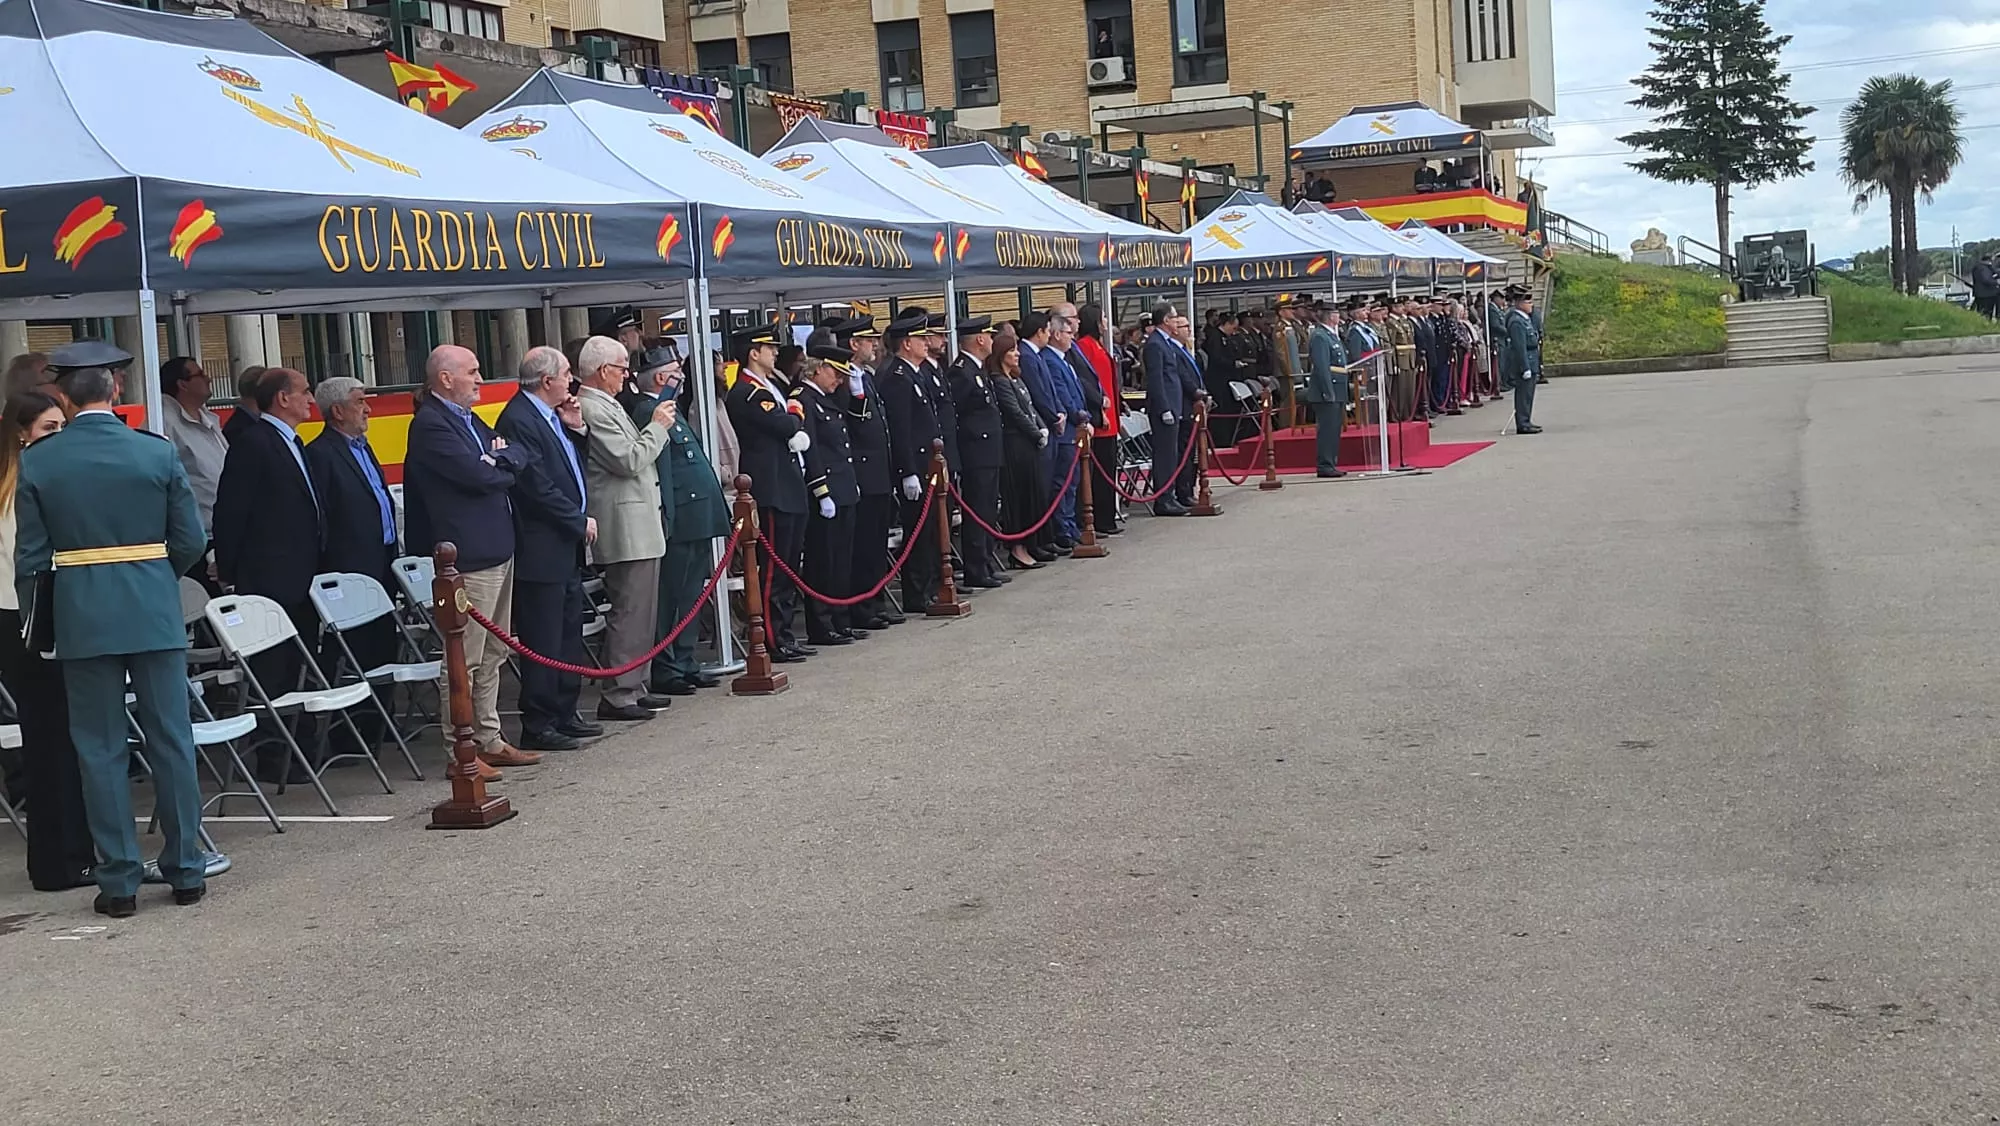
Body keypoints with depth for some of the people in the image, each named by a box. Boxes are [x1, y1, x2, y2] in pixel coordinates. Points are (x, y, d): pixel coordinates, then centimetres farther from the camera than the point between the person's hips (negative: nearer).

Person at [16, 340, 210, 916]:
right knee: (171, 740, 8)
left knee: (101, 749, 6)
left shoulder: (37, 462, -4)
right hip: (154, 612, 0)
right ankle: (186, 871, 13)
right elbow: (190, 541, -1)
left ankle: (119, 881, 9)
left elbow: (30, 557, -1)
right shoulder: (158, 452, -5)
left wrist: (37, 620, 14)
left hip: (81, 619, 0)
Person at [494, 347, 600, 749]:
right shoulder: (518, 420, -17)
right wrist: (580, 522, -12)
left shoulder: (550, 416, 13)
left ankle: (564, 714, 25)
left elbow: (571, 471, 19)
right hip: (542, 552, -10)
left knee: (569, 636, 16)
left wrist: (575, 430, 6)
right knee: (543, 642, -4)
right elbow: (539, 487, -21)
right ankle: (538, 726, 3)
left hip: (567, 549, 10)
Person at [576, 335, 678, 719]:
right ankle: (618, 695, -4)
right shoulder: (593, 409, -16)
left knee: (642, 611, 14)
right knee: (630, 611, -8)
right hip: (626, 527, -11)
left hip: (639, 525, 11)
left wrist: (656, 427, 11)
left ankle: (635, 688, 20)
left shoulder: (606, 405, 17)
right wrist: (657, 426, -9)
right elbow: (629, 461, -20)